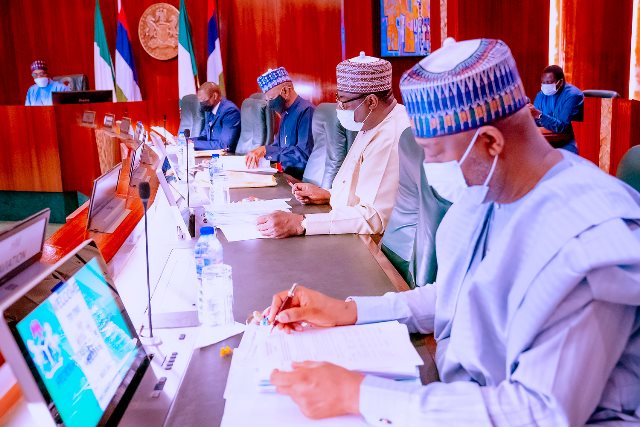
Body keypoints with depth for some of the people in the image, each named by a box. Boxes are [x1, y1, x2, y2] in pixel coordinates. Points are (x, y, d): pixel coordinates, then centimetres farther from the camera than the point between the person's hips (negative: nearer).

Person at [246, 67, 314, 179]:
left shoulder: (306, 111, -15)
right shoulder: (286, 113, 14)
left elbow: (304, 154, -23)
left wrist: (266, 150, -21)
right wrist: (257, 154, 2)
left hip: (301, 178, -8)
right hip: (286, 174, 8)